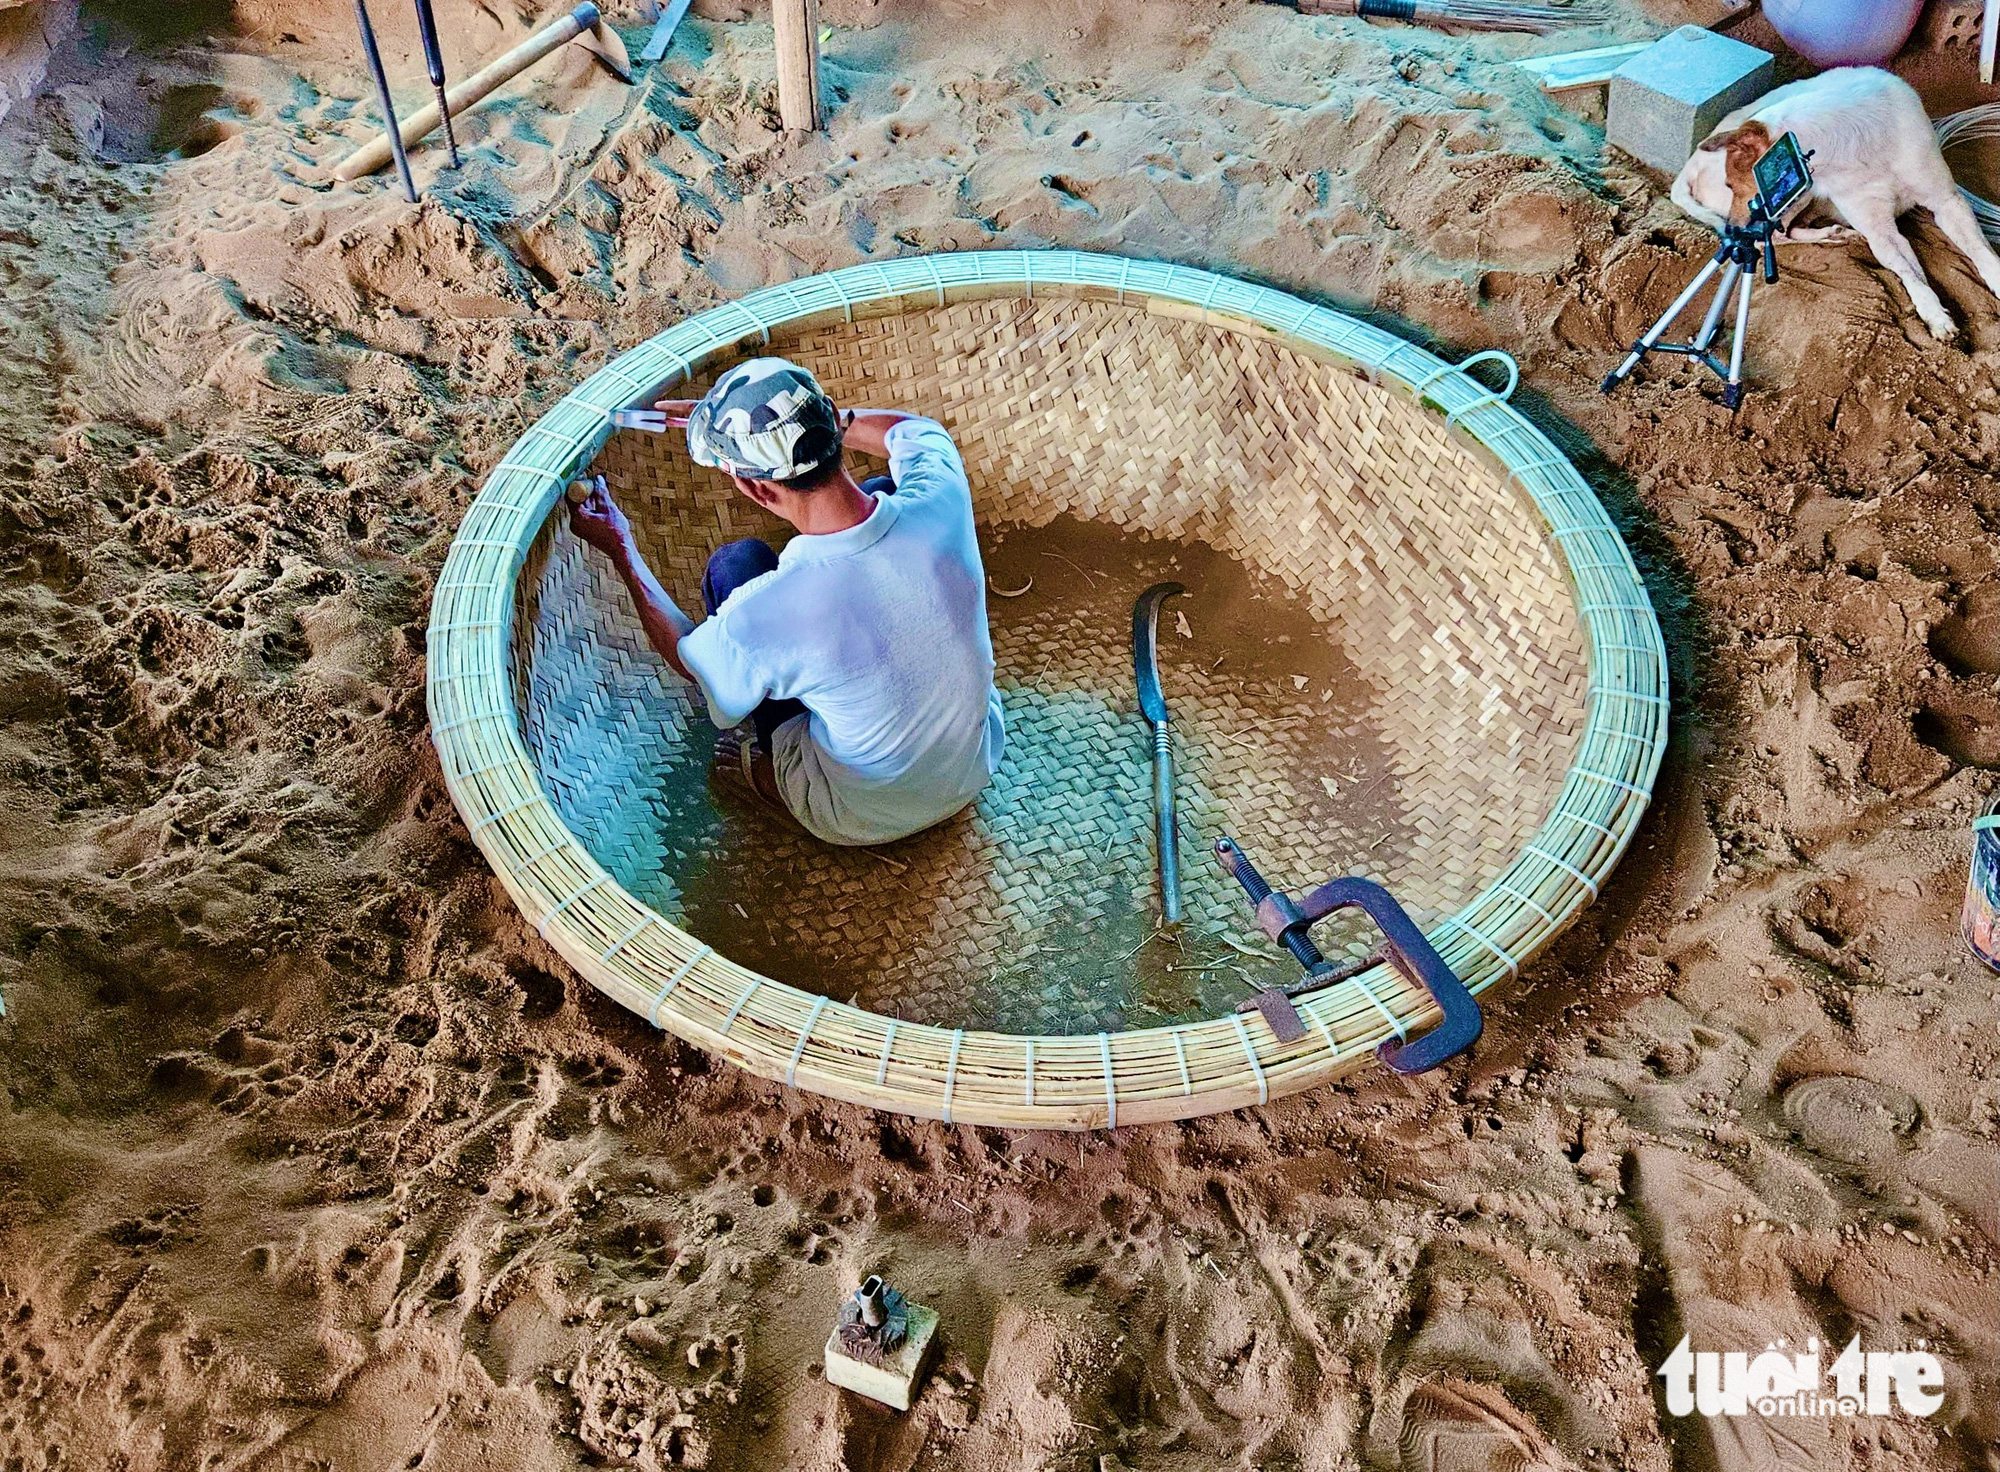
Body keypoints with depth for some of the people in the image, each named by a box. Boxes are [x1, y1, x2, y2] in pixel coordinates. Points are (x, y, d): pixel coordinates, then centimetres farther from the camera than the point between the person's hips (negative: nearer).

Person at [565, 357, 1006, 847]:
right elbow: (914, 428, 3)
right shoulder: (941, 500, -26)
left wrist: (620, 549, 5)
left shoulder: (763, 613, -35)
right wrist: (802, 419, 3)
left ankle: (769, 771, 23)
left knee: (735, 564, 0)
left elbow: (688, 657, -7)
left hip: (861, 818, -3)